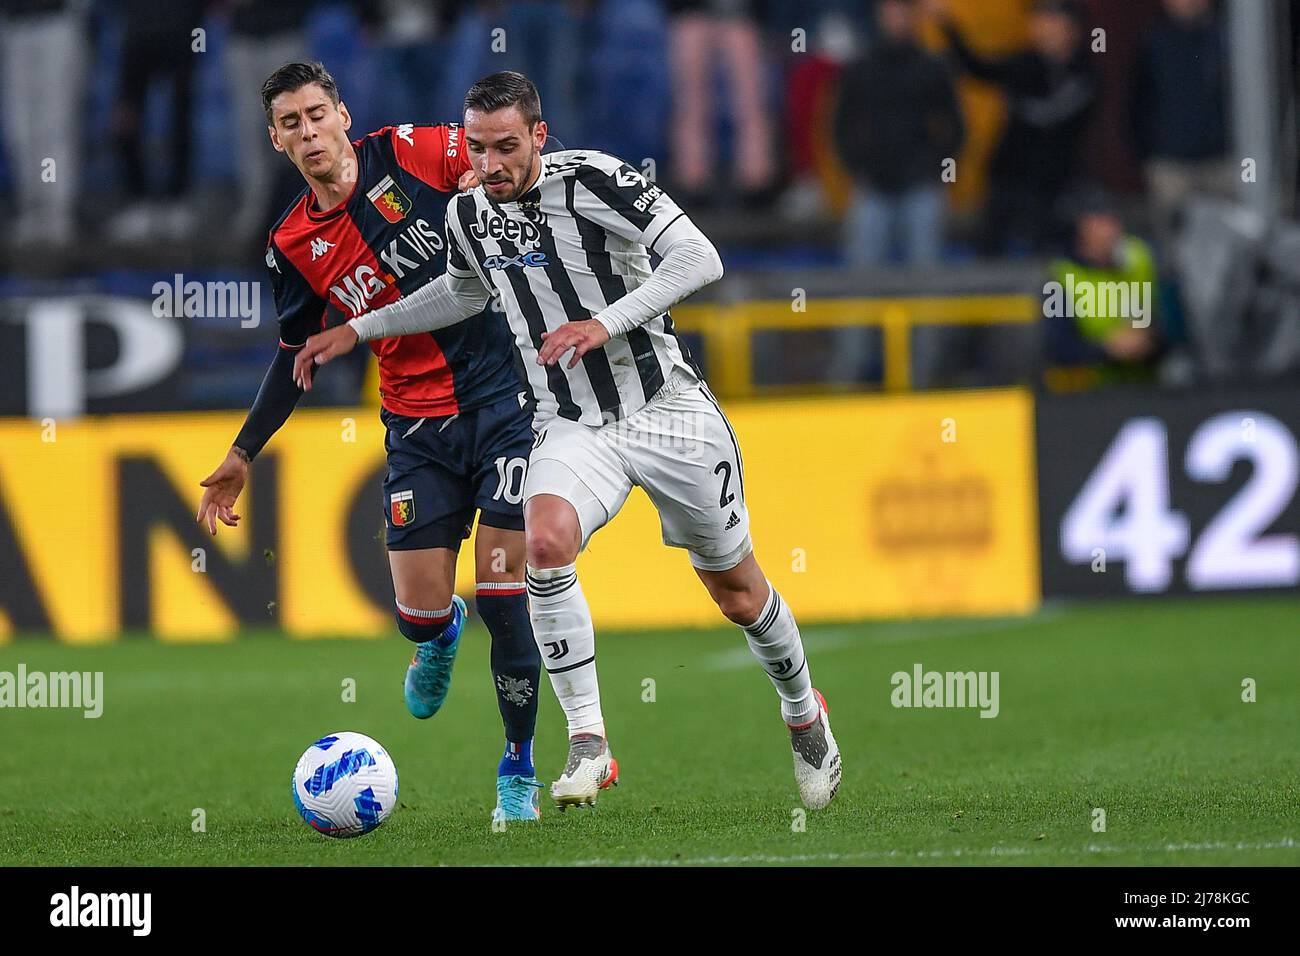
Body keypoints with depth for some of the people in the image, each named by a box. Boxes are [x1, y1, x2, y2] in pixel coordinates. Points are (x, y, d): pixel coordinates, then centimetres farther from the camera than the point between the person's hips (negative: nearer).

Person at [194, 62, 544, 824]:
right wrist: (244, 456, 16)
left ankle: (520, 768, 9)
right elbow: (297, 355, 16)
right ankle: (443, 635, 38)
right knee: (421, 612, -3)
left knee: (502, 589, -8)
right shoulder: (295, 245, 4)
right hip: (418, 425, 3)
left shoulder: (414, 153, -6)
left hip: (504, 396, -3)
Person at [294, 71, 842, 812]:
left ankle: (804, 713, 39)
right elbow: (464, 292, 24)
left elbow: (700, 259, -22)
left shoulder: (590, 180, -17)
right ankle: (589, 742, -20)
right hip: (573, 427, 3)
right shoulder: (468, 214, 1)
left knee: (737, 592, 9)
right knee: (546, 539, -28)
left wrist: (606, 323, -30)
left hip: (669, 411, -3)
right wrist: (360, 330, 20)